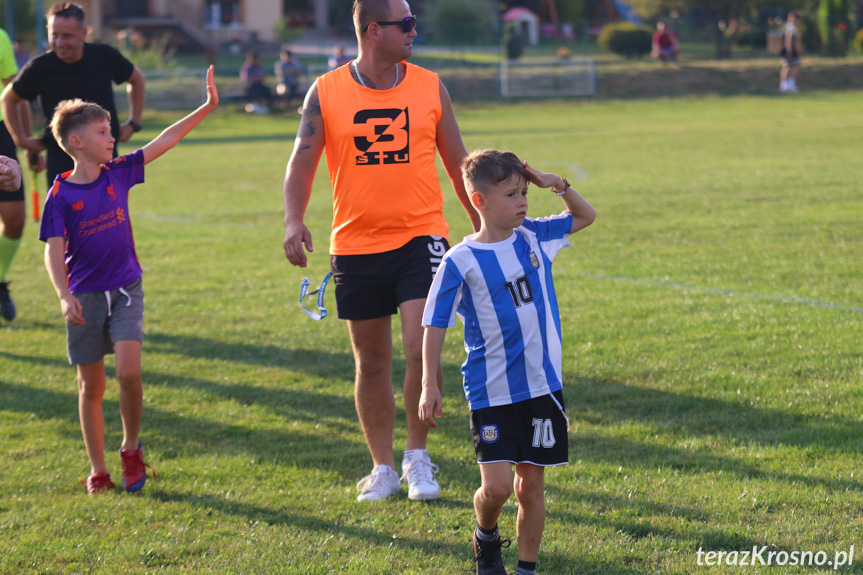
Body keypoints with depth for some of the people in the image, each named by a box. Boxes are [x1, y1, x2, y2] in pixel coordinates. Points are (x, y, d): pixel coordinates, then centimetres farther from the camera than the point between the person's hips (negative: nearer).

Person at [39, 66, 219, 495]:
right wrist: (64, 295, -26)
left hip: (126, 288, 2)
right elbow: (54, 250, -12)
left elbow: (164, 141, 3)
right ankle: (98, 470, 18)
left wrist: (207, 107, 0)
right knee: (91, 386, 6)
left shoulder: (118, 173, 2)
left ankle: (131, 450, 6)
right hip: (85, 295, -2)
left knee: (129, 371, -16)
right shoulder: (61, 194, -8)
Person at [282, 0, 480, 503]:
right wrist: (294, 220, -18)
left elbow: (458, 163, 12)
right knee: (371, 361, 7)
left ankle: (418, 457, 4)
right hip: (356, 245, 0)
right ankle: (383, 469, 20)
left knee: (422, 348, -13)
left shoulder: (430, 87, 4)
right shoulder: (326, 93, 0)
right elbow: (302, 163, -1)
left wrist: (483, 227, 13)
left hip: (421, 238, 0)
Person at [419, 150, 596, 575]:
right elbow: (435, 325, -6)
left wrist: (558, 185, 2)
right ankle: (486, 536, 22)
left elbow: (586, 216, 20)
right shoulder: (461, 261, -9)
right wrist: (429, 386, -11)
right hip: (491, 393, -4)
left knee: (531, 484, 7)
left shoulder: (533, 237, 4)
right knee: (496, 486, -10)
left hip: (542, 386, 4)